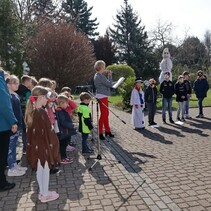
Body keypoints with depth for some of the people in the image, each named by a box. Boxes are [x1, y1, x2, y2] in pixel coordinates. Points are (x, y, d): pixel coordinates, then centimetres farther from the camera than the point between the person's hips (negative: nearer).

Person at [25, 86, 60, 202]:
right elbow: (47, 132, -20)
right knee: (45, 170, 6)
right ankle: (45, 195, 19)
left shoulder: (31, 111, 4)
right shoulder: (42, 112, -21)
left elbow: (31, 130, 11)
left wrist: (31, 144, 17)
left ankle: (42, 192, 31)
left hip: (35, 146, 8)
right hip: (44, 146, -8)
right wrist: (53, 144, -12)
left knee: (39, 169, 17)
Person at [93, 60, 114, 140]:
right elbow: (110, 84, -15)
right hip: (102, 97, -10)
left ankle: (107, 131, 26)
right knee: (103, 115, -4)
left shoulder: (97, 76, 13)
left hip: (102, 96, 10)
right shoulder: (100, 77, -19)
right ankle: (100, 133, 2)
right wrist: (110, 76, -5)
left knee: (106, 114, 16)